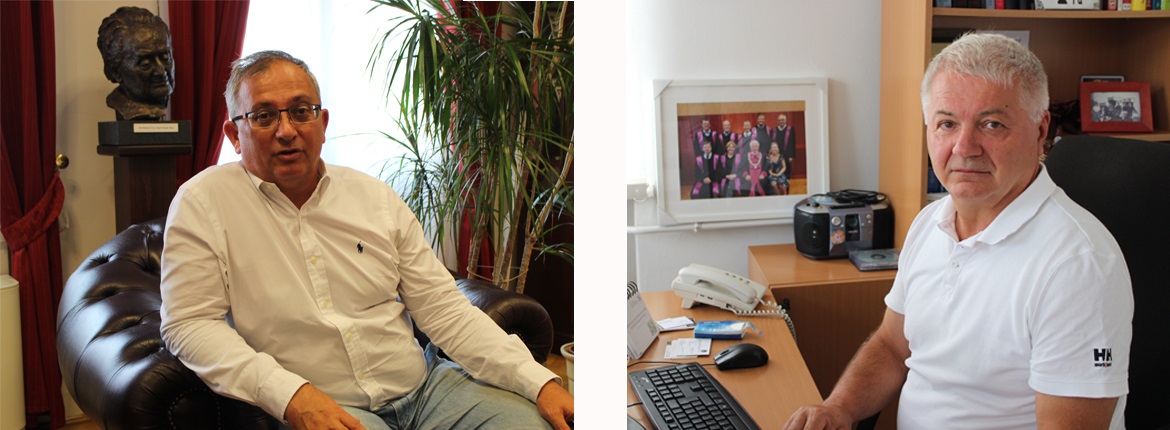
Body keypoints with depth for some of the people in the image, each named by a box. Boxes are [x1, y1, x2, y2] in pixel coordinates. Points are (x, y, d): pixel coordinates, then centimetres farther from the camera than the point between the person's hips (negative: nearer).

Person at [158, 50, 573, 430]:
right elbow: (189, 323, -6)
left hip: (423, 384, 4)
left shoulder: (375, 197, 9)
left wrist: (539, 382, -6)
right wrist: (290, 393, -20)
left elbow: (442, 307, 6)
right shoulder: (202, 204, -2)